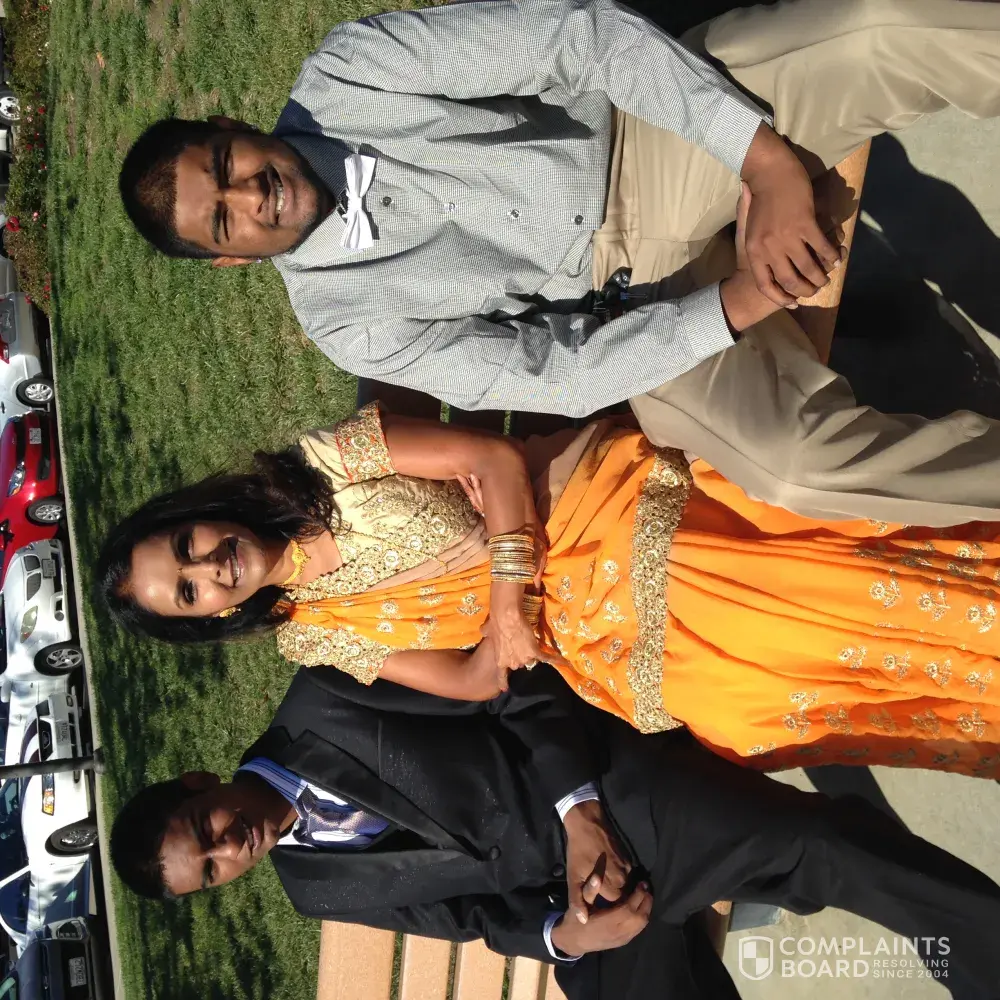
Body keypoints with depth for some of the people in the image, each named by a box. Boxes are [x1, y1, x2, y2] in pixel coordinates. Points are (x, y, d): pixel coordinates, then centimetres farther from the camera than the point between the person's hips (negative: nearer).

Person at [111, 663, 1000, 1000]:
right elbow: (467, 913, 8)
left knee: (821, 844, -22)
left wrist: (577, 807, -16)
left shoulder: (320, 709, -4)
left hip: (613, 795, -3)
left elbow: (517, 692, -6)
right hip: (573, 912, 3)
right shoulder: (315, 886, 8)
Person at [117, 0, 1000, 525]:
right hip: (636, 290, -1)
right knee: (793, 464, -27)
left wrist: (764, 156, -24)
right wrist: (734, 304, -20)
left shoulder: (343, 78, -9)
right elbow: (551, 379, -11)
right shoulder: (342, 316, -7)